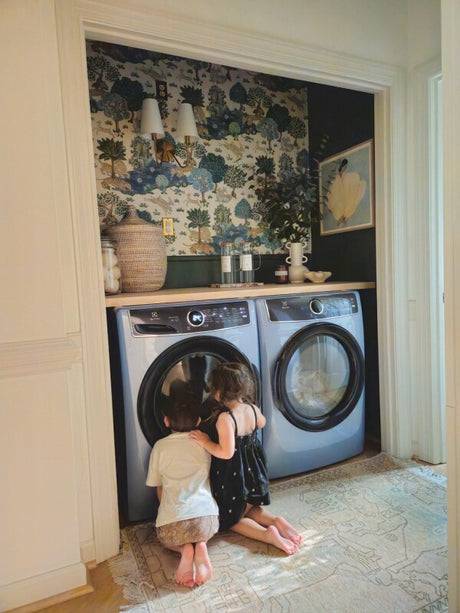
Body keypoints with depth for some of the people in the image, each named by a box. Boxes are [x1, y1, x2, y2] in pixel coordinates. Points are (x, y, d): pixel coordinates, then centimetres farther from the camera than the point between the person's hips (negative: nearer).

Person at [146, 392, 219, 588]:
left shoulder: (160, 446, 2)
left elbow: (159, 487, 13)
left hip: (172, 523, -1)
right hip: (207, 516, 2)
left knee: (165, 537, 33)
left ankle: (184, 549, 1)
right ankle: (201, 546, 1)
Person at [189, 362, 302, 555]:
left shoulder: (224, 418, -30)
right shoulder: (252, 409, -9)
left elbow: (226, 452, -32)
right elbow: (261, 423, 13)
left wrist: (205, 442, -20)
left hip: (232, 477, -6)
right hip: (252, 471, 7)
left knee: (233, 519, 16)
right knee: (250, 508, 30)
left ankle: (267, 534, -6)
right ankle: (276, 522, 5)